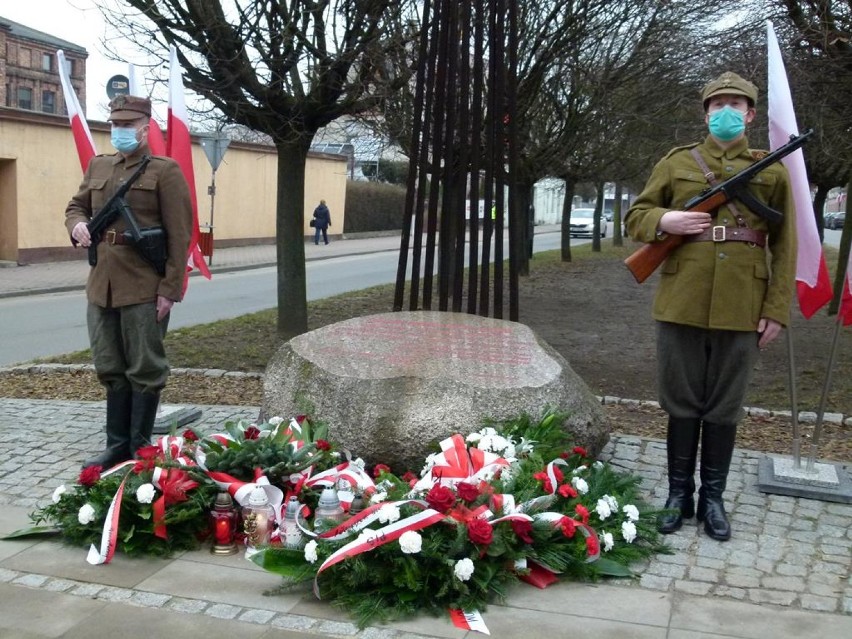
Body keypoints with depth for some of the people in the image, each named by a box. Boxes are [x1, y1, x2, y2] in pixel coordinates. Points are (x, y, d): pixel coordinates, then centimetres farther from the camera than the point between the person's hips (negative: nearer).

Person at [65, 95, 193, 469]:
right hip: (101, 287, 6)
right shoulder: (97, 167, 14)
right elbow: (76, 206, 23)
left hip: (145, 288, -6)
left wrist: (170, 289, -14)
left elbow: (179, 235, -8)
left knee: (145, 371, 3)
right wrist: (77, 225, -3)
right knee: (110, 369, 13)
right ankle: (118, 445, 24)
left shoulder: (165, 171, -4)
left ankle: (140, 450, 14)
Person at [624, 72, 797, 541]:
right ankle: (678, 493, 22)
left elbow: (784, 248, 5)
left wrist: (777, 310, -2)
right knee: (682, 404, 9)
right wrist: (666, 221, -13)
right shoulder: (677, 163, 7)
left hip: (741, 310, 0)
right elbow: (635, 217, 10)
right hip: (681, 306, 0)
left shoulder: (772, 170, 7)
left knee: (725, 409, 9)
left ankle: (712, 497, 22)